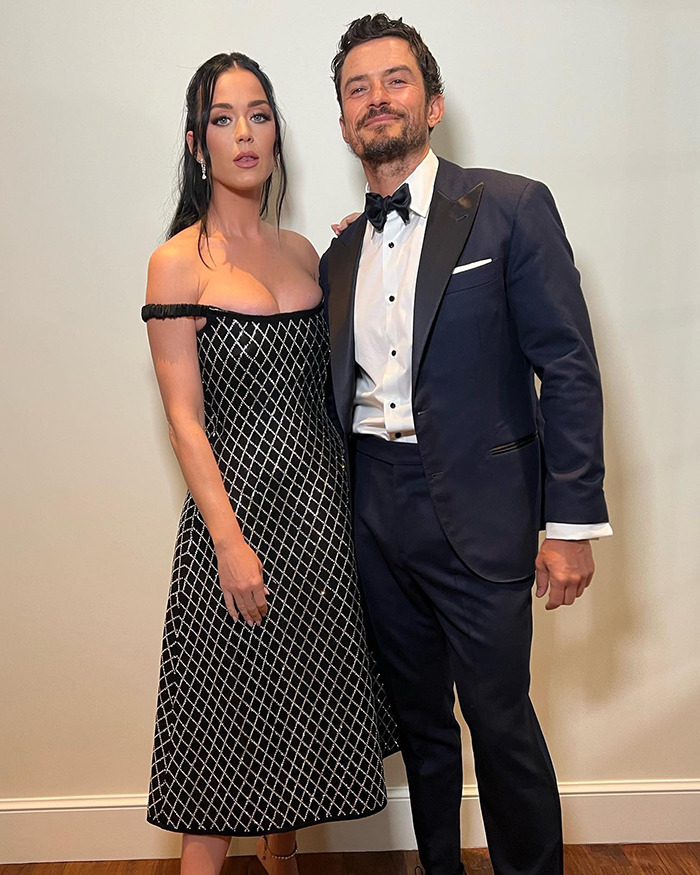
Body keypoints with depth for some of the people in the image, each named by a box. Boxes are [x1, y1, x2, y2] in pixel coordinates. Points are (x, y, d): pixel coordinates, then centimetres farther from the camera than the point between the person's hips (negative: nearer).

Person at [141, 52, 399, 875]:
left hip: (321, 499, 6)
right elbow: (184, 417, -11)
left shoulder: (303, 251, 10)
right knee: (229, 714, 4)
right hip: (239, 503, -6)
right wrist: (229, 539, -17)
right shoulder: (178, 262, -7)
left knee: (304, 702, 17)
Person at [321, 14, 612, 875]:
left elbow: (569, 370, -9)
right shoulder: (341, 251, 11)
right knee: (418, 719, 18)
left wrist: (572, 521, -12)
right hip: (374, 515, 5)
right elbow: (341, 392, 13)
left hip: (477, 509, -5)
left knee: (501, 722, 5)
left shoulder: (511, 208, -5)